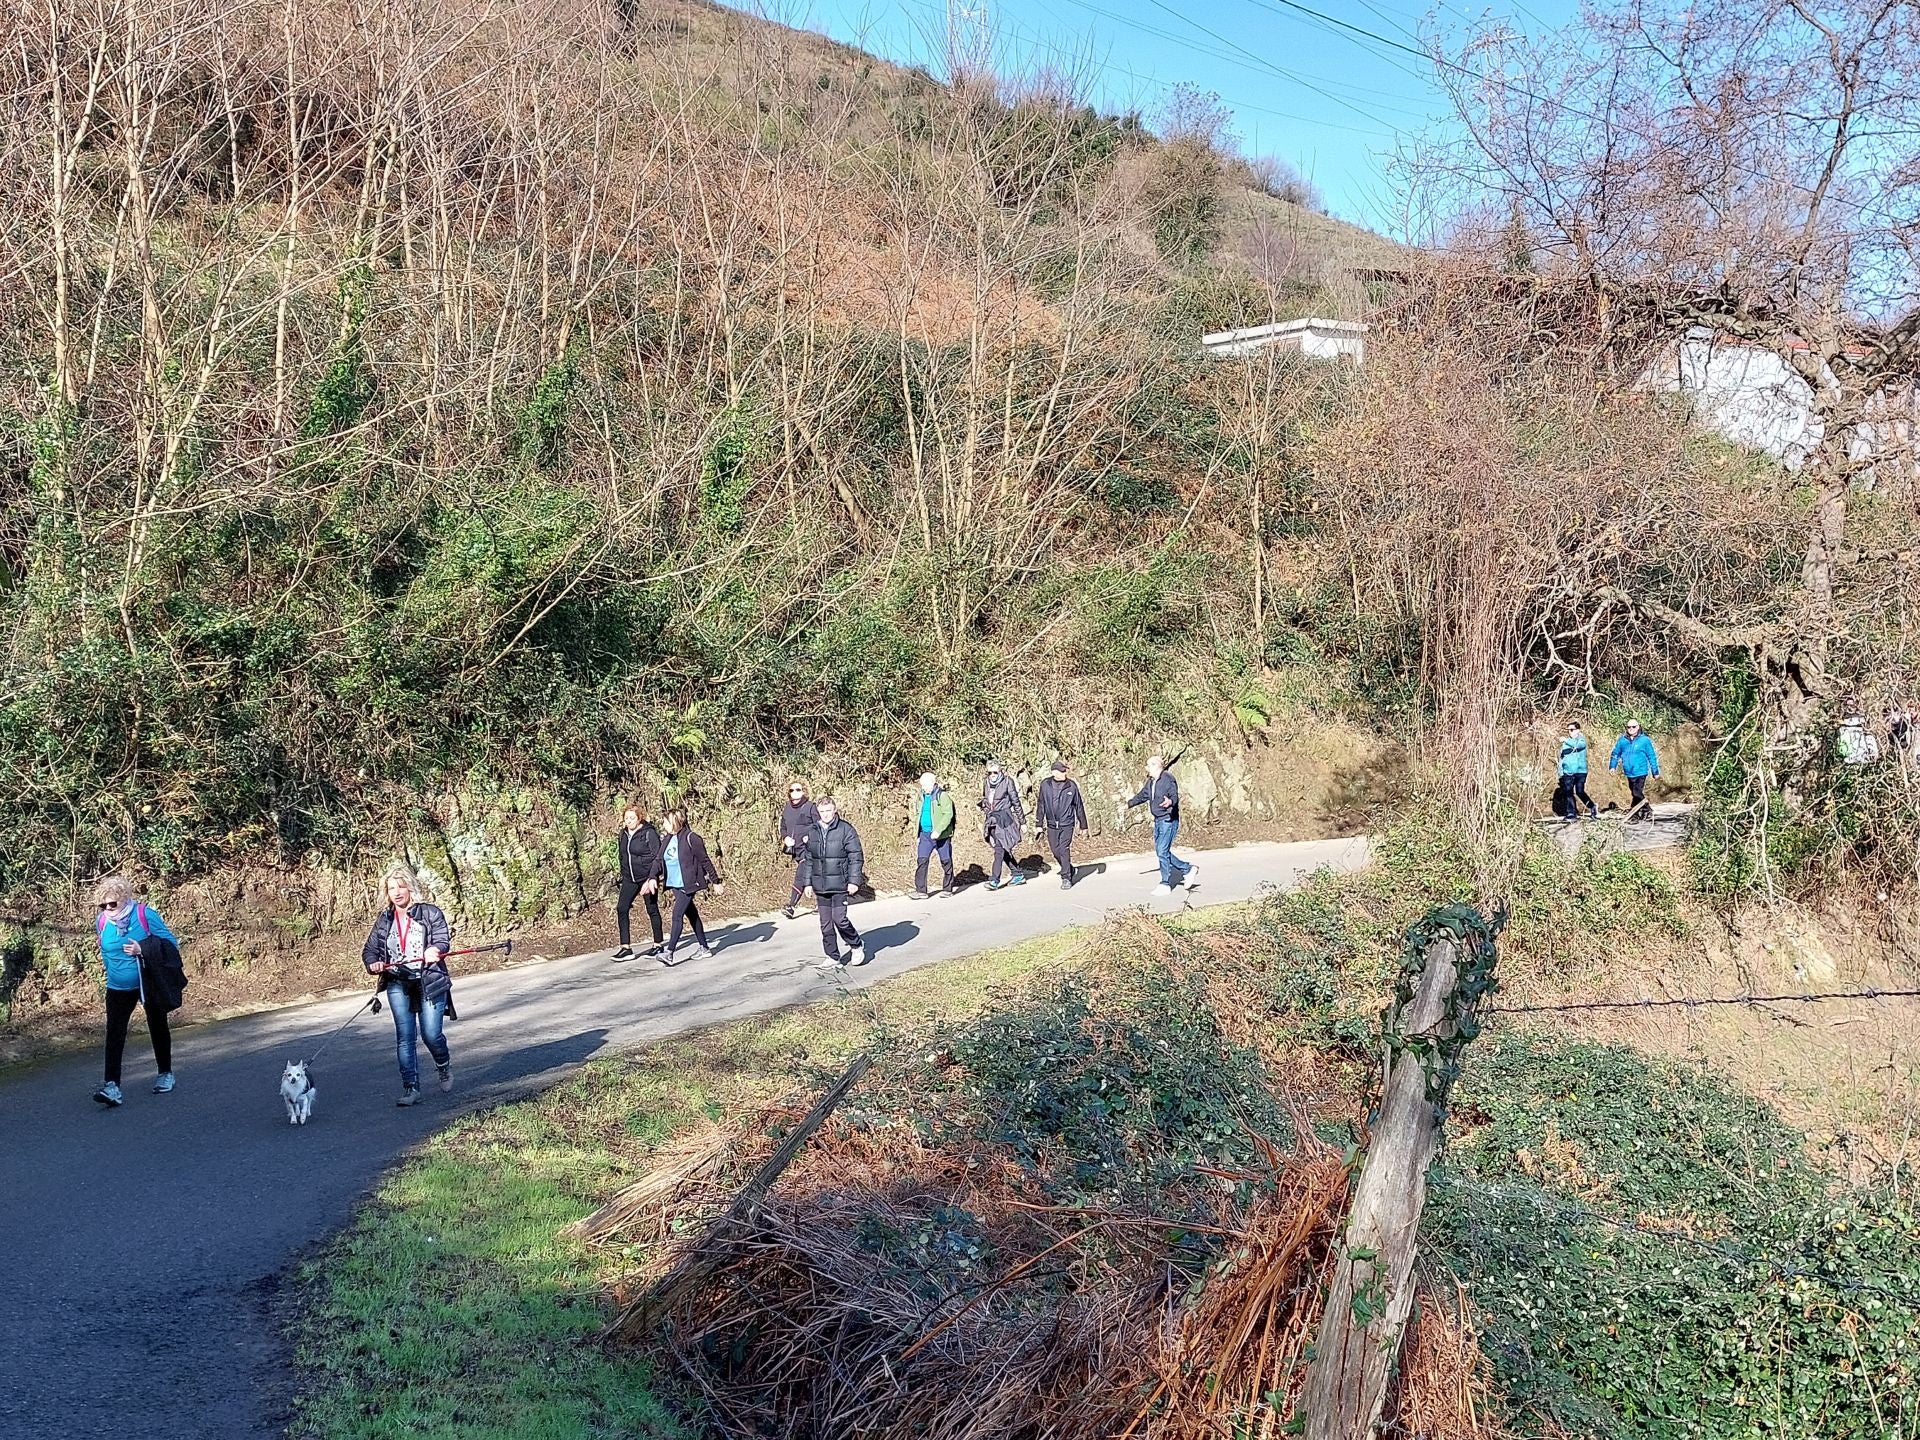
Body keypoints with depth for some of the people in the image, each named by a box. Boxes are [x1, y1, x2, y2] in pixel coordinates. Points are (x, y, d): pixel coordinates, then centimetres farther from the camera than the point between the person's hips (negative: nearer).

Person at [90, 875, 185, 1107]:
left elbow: (171, 943, -17)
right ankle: (112, 1087, -19)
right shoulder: (101, 921, -6)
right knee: (114, 1033, -12)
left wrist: (143, 950, -29)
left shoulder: (145, 914, -18)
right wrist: (115, 966, 9)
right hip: (118, 989, 2)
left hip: (149, 984, -2)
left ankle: (165, 1074, 33)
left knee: (158, 1028, 14)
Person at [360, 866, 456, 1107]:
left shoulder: (431, 913, 0)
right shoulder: (383, 920, 12)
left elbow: (442, 938, -11)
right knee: (405, 1037, -2)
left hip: (430, 983, -3)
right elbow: (369, 949, 13)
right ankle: (411, 1088, 2)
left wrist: (435, 949, -34)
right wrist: (373, 963, -10)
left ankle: (444, 1066, 26)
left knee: (431, 1034, -6)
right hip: (398, 985, 3)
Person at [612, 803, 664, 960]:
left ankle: (658, 945, 18)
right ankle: (626, 948, -4)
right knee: (622, 909, -6)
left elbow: (657, 857, -15)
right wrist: (622, 875, 16)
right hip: (629, 879, 6)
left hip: (646, 878, -6)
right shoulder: (623, 834, 7)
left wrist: (652, 878, -23)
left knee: (652, 910, 5)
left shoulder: (649, 833, -12)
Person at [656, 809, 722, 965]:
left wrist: (716, 882, -5)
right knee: (691, 915, 15)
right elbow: (660, 860, 9)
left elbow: (705, 861, -9)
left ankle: (669, 953, -19)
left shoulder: (691, 839, -14)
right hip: (675, 885, 8)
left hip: (687, 885, -8)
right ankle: (704, 948, 26)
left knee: (677, 915, -15)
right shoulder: (668, 839, 8)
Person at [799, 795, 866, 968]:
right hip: (820, 886, 5)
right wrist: (807, 883, 11)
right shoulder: (812, 832, 9)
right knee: (825, 923, 6)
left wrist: (854, 881, -11)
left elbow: (856, 856, -6)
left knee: (839, 918, -10)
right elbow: (808, 860, 15)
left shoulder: (846, 830, -6)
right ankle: (833, 957, 16)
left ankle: (856, 946, 14)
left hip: (839, 885, -5)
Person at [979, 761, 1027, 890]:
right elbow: (984, 802, 25)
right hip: (992, 820, 7)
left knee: (999, 850, -12)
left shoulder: (1007, 782, -7)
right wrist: (983, 806, 0)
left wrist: (1022, 822, -2)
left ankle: (995, 880, -15)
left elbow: (1016, 803, -4)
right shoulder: (986, 784, 11)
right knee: (1004, 850, 11)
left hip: (1004, 820, -7)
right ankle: (1018, 875, 23)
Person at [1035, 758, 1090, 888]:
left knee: (1064, 849, -11)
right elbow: (1041, 805, 6)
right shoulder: (1045, 785, -1)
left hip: (1067, 824, -3)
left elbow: (1079, 806, 4)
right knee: (1055, 851, 9)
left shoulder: (1071, 786, -4)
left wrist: (1083, 825, 8)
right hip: (1052, 825, 3)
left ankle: (1066, 878, -3)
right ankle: (1069, 870, 32)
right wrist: (1039, 824, 4)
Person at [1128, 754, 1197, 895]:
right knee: (1160, 851, 9)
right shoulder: (1151, 782, 11)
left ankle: (1165, 884, -1)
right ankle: (1188, 869, 22)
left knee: (1163, 851, -9)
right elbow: (1142, 796, 27)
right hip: (1158, 820, 9)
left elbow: (1175, 796, -24)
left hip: (1168, 820, -9)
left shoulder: (1168, 779, -14)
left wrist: (1170, 802, -46)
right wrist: (1129, 804, 37)